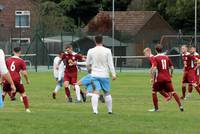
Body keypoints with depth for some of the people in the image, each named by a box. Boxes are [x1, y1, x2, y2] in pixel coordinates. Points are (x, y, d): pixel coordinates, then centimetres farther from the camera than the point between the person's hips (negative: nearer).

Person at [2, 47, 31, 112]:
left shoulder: (8, 60, 9)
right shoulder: (21, 61, 0)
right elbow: (24, 73, -5)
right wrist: (27, 80, 12)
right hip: (17, 79, -2)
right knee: (23, 93, 12)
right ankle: (27, 109, 6)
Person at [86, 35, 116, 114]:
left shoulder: (91, 51, 0)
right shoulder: (107, 51, -3)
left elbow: (87, 64, 9)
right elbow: (110, 64, -6)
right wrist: (113, 74, -3)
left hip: (94, 74, 0)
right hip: (104, 75, 0)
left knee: (96, 92, -8)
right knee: (107, 93, 14)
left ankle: (95, 110, -24)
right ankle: (110, 110, 22)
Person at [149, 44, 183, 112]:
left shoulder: (156, 58, -4)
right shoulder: (166, 57, 9)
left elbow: (154, 68, -15)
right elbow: (172, 67, 11)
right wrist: (170, 75, 25)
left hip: (159, 78, -4)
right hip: (167, 78, 4)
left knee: (154, 92, 11)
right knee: (172, 92, 5)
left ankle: (156, 108, 9)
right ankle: (180, 106, -5)